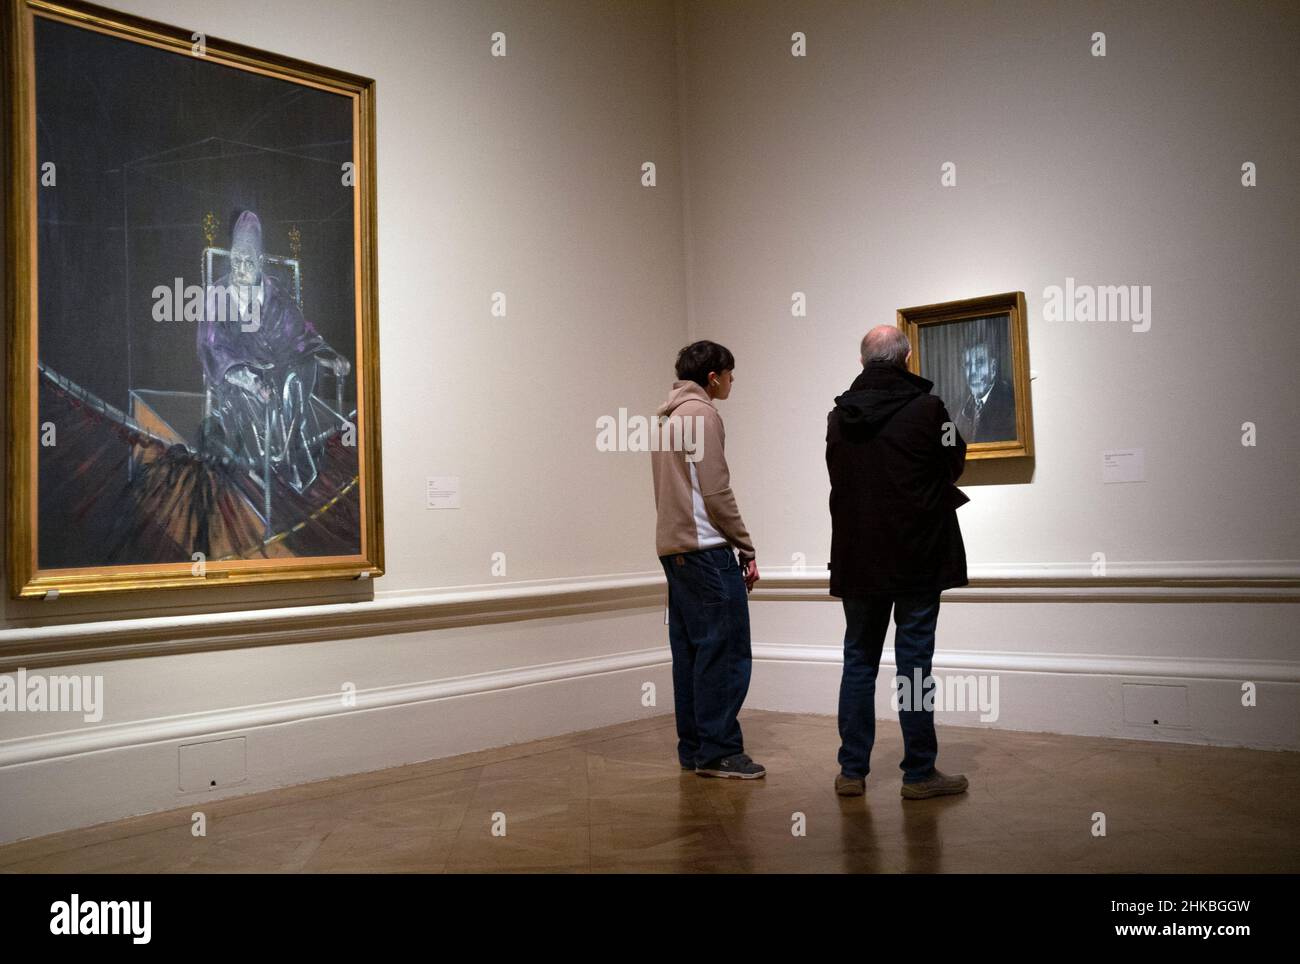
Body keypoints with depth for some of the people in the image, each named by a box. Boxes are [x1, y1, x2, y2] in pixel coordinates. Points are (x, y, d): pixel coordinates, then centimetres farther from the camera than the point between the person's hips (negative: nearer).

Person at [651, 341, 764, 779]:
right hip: (705, 548, -9)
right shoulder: (701, 414, -7)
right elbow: (716, 492, -13)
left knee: (691, 650, 10)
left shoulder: (667, 417, 21)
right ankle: (718, 750, -6)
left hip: (674, 548, 10)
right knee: (725, 649, -7)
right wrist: (746, 549, -7)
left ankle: (693, 747, 12)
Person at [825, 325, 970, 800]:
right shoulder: (927, 408, -10)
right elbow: (954, 462, 3)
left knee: (858, 661, 11)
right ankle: (919, 773, 8)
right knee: (914, 663, 2)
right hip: (917, 558, -4)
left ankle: (852, 770, 13)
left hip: (856, 559, 4)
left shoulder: (838, 415, 3)